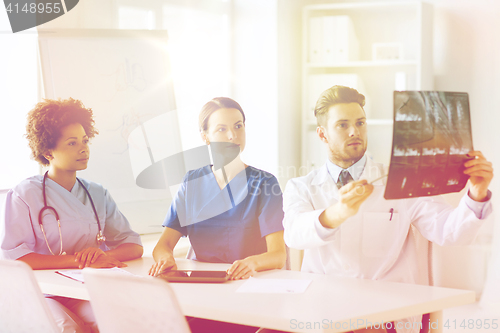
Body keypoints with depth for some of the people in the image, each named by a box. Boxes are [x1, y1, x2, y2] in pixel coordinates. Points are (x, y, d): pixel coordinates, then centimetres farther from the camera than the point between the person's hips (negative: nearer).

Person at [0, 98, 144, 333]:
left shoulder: (97, 194, 13)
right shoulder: (25, 194, -2)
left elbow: (134, 247, 8)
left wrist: (106, 256, -16)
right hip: (46, 292, -3)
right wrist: (79, 261, -21)